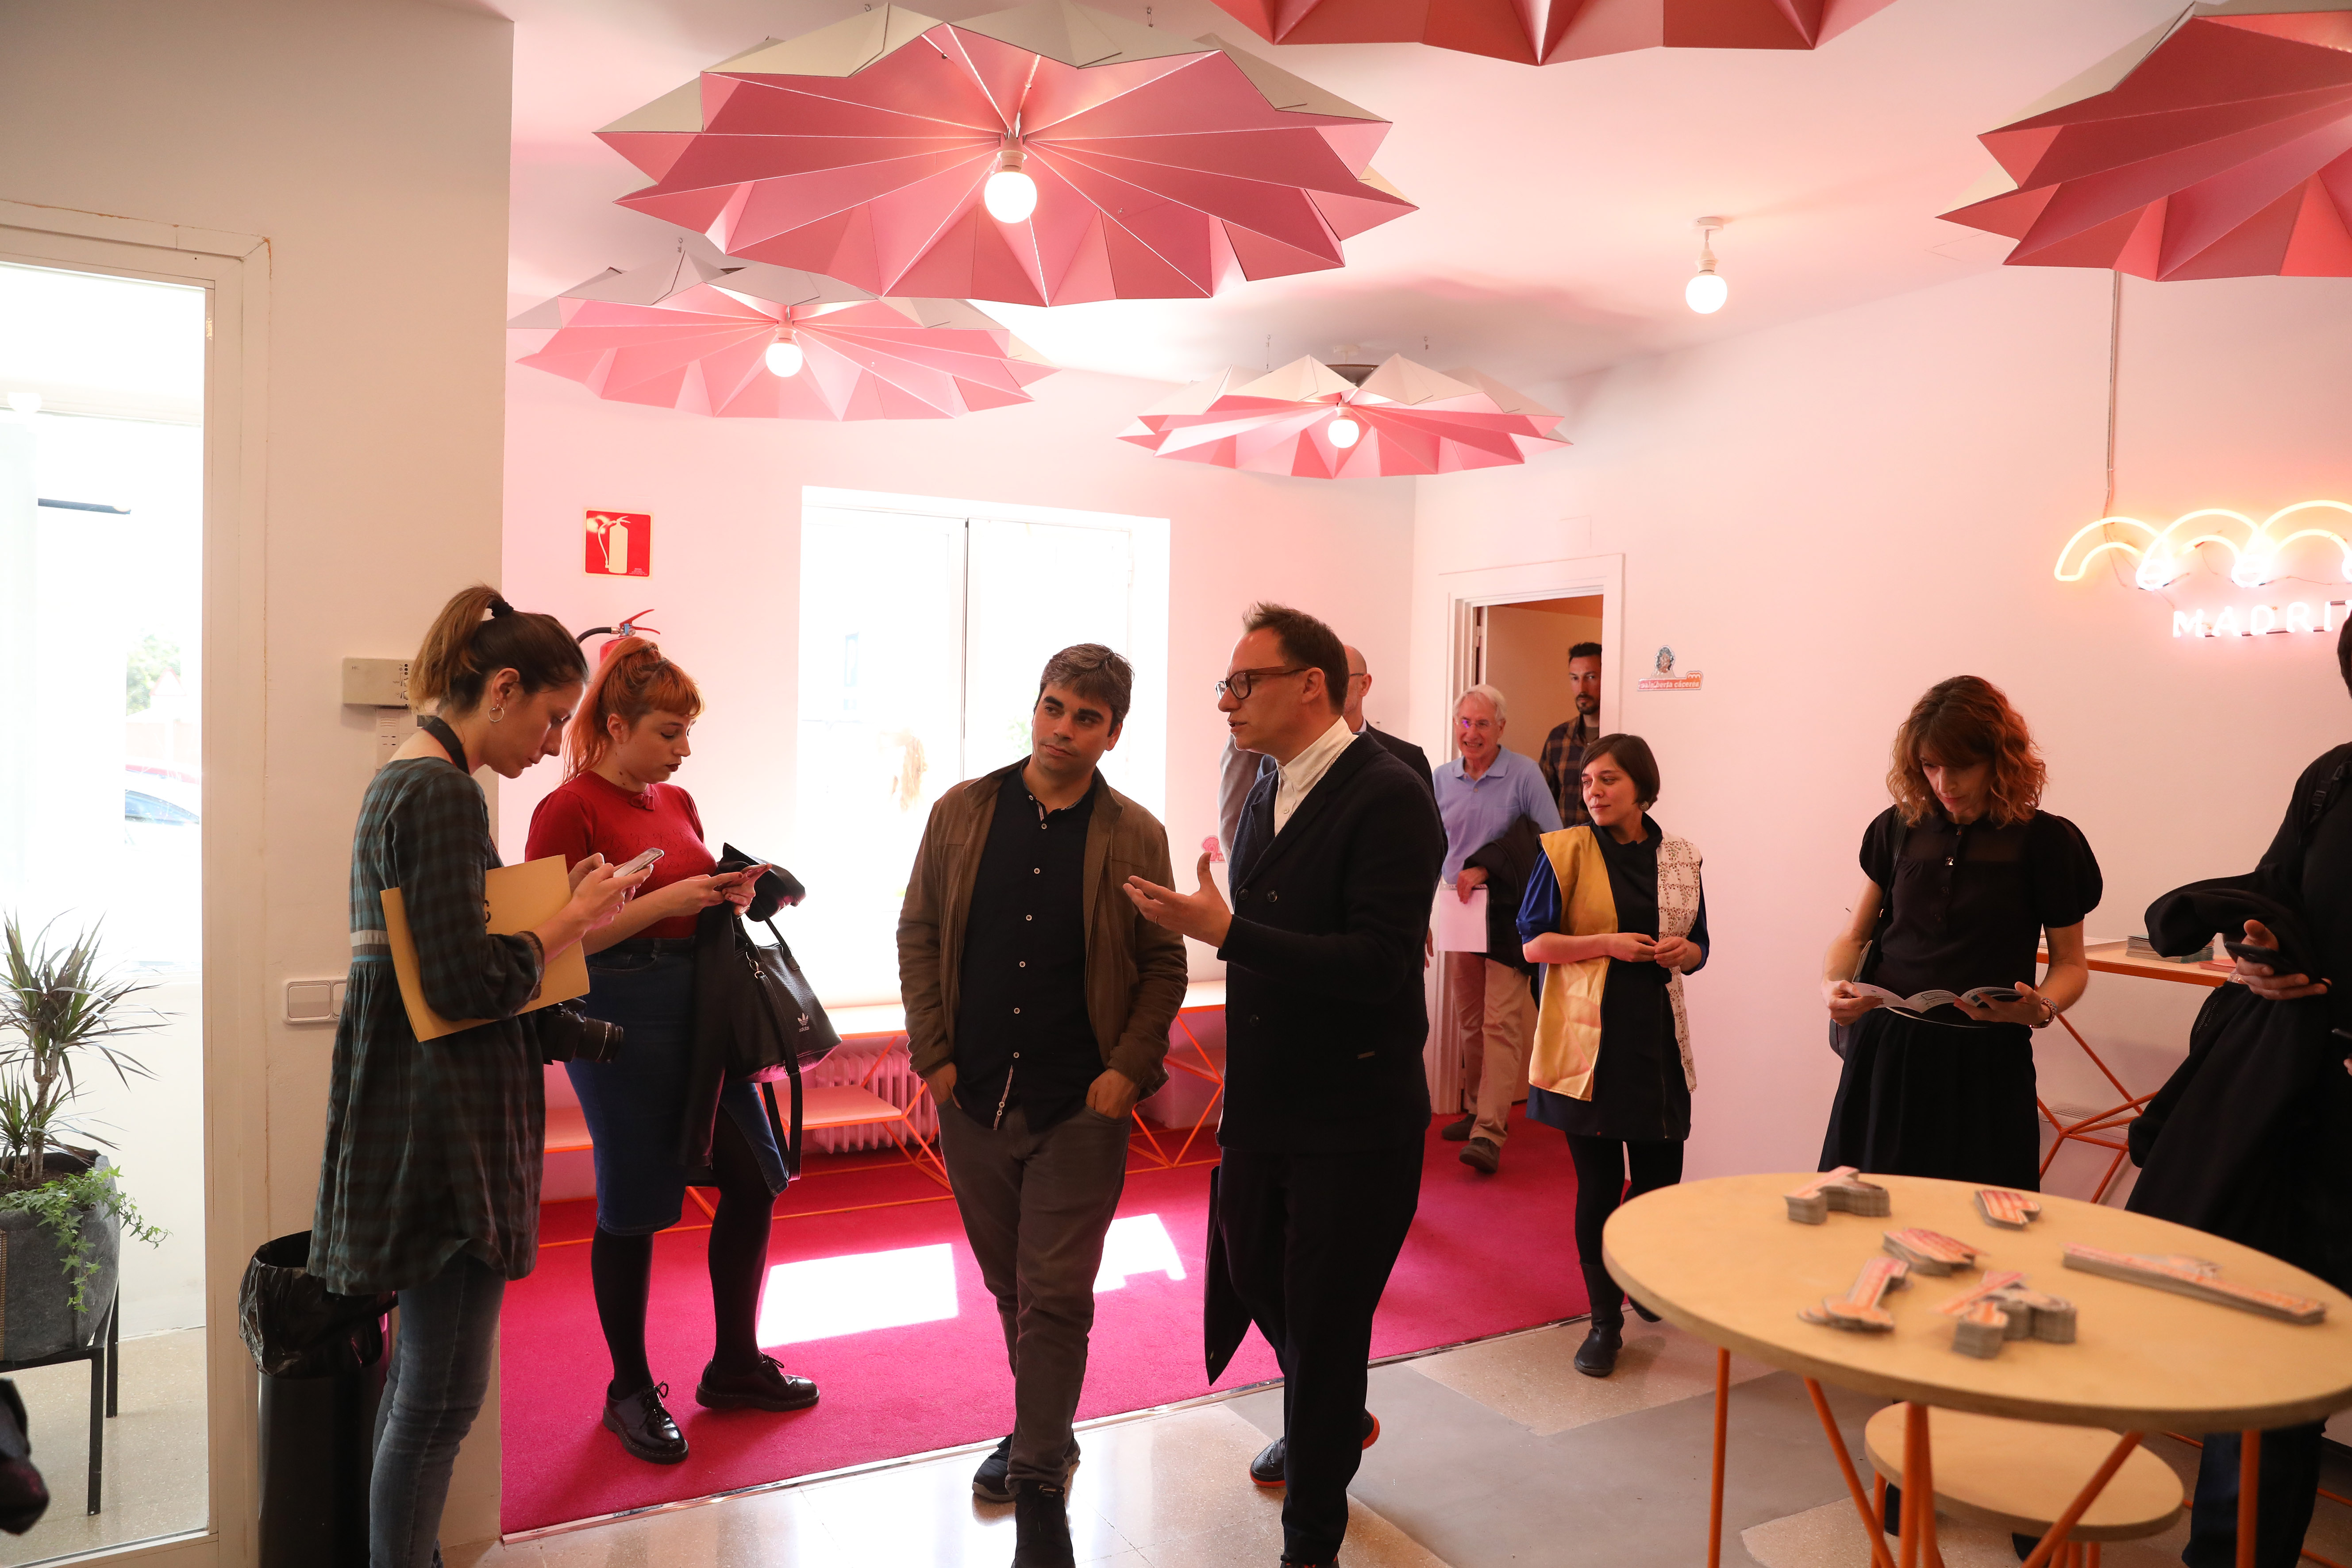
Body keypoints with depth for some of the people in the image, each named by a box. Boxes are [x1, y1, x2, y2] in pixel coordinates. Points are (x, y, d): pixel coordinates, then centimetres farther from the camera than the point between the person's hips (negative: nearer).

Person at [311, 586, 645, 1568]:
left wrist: (563, 912, 11)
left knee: (422, 1375, 20)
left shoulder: (402, 779, 13)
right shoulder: (445, 793, -18)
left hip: (413, 1110, 11)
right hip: (446, 1121, -11)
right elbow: (469, 987, -23)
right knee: (443, 1393, 1)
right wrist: (574, 919, -11)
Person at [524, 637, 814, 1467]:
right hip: (620, 1017, -7)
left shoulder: (677, 801, 12)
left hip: (700, 1008, 8)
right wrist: (666, 901, -20)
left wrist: (730, 893, 2)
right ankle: (631, 1390, 25)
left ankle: (735, 1365, 28)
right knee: (633, 1206, 4)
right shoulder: (570, 810, -11)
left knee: (754, 1179, 9)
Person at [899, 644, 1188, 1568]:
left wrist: (1130, 1068, -10)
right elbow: (919, 934, 5)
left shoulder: (1135, 836, -3)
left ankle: (1039, 1487, 16)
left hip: (1081, 1108, -3)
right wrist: (933, 1051, -2)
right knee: (1009, 1283, 18)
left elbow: (1163, 966, 0)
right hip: (974, 1098, 3)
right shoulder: (963, 813, 2)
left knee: (1055, 1295, 1)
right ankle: (1042, 1425, 40)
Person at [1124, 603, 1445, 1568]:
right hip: (1264, 1107, 8)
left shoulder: (1387, 797, -19)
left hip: (1355, 1120, -7)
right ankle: (1330, 1425, 51)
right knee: (1256, 1275, 21)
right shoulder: (1266, 794, 6)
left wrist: (1224, 930, -28)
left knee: (1324, 1316, 5)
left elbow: (1379, 964, -26)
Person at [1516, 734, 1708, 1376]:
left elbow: (1698, 948, 16)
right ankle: (1605, 1320, 19)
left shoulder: (1679, 858, 7)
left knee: (1659, 1174, 9)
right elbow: (1532, 943, -5)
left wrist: (1682, 951, -7)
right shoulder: (1565, 851, -4)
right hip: (1587, 1039, -3)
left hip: (1657, 1037, 3)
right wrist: (1607, 943, -16)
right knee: (1599, 1181, 2)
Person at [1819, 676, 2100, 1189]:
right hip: (1884, 1051, 2)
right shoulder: (1898, 828, 5)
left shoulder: (2046, 841, -2)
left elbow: (2070, 963, 4)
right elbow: (1855, 936, 12)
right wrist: (1833, 987, -8)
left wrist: (2042, 1008, -17)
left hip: (1985, 1064, -2)